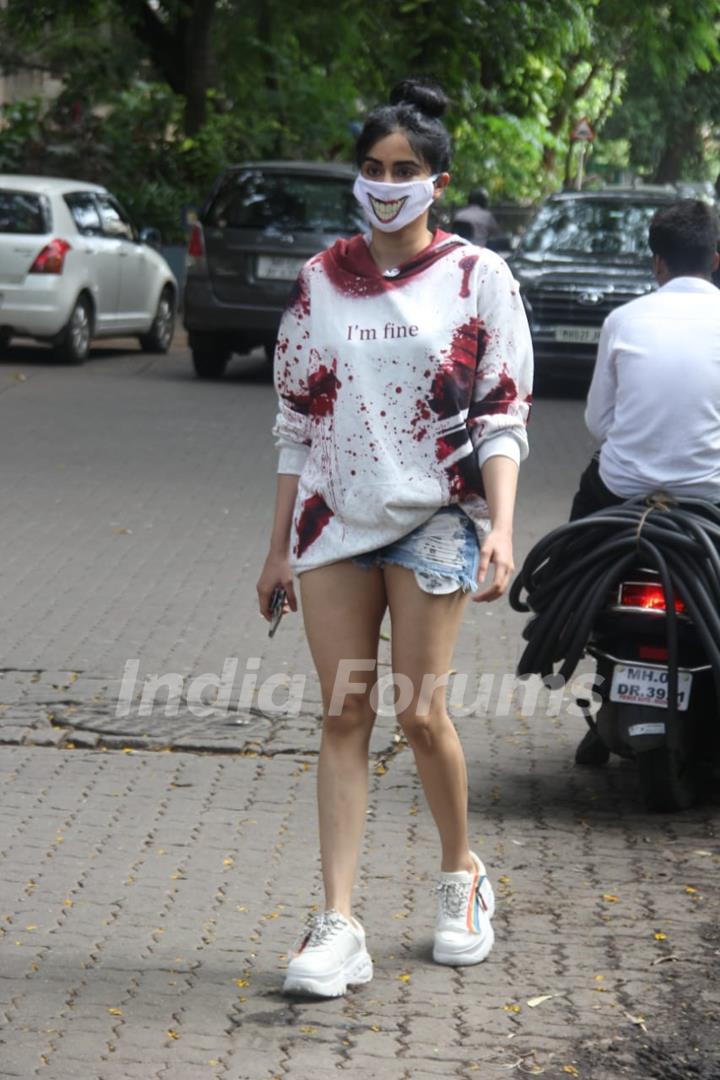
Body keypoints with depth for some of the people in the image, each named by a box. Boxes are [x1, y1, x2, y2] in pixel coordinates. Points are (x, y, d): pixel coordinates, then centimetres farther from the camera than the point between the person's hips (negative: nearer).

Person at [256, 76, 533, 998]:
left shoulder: (476, 277, 1)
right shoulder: (320, 281, 9)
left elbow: (501, 418, -2)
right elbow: (295, 420, 12)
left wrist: (501, 531, -14)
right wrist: (279, 546, 10)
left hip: (435, 517, -3)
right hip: (334, 518, 3)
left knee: (419, 714, -4)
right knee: (343, 715, -2)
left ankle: (461, 874, 22)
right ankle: (337, 923, -3)